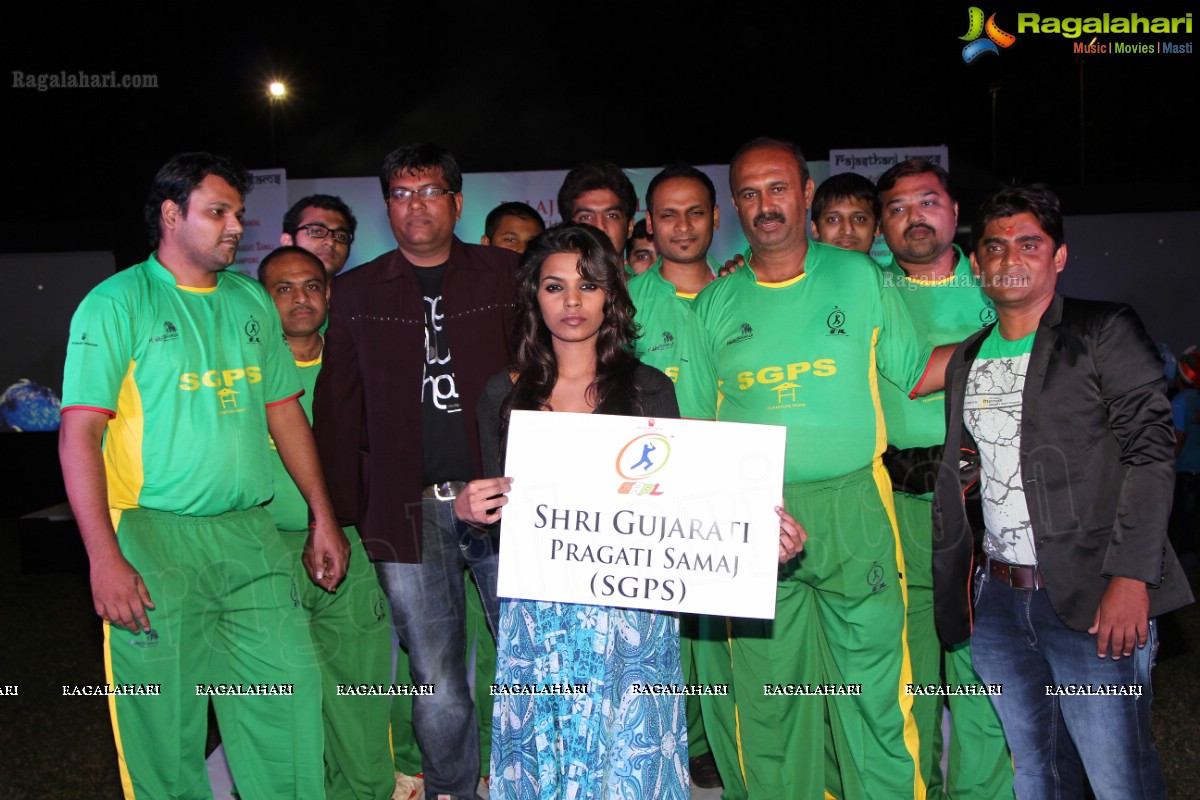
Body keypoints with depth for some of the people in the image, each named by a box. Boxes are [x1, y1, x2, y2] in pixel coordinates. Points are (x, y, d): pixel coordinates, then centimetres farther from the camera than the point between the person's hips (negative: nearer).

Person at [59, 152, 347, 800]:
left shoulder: (251, 301, 13)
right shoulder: (117, 303, -3)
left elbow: (284, 410, 18)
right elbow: (79, 434, -9)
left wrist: (323, 517, 14)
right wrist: (104, 556, -17)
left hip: (251, 535, 5)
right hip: (155, 536, -4)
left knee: (290, 694, 4)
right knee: (165, 724, 3)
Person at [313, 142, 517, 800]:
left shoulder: (504, 275, 7)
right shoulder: (357, 293, 11)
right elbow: (337, 411, 10)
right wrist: (338, 516, 4)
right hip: (408, 511, 1)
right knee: (437, 685, 6)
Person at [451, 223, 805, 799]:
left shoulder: (650, 388, 1)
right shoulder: (504, 394, 5)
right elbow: (495, 510, 10)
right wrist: (468, 509, -13)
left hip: (631, 613, -1)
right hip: (539, 615, 1)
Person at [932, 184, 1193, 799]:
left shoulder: (1106, 333, -2)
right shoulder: (966, 361, 14)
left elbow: (1150, 454, -9)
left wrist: (1130, 576, -18)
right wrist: (950, 585, 12)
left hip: (1090, 596, -5)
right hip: (997, 601, 5)